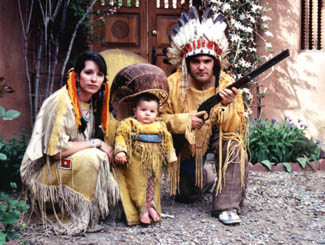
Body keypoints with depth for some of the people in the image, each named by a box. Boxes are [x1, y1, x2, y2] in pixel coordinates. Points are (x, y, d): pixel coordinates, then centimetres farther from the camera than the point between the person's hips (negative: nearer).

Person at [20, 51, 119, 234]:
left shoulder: (96, 103, 2)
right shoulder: (62, 101, -21)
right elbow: (55, 148, -25)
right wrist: (95, 144, -20)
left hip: (77, 167, 7)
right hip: (46, 170, -7)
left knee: (111, 190, -9)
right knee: (92, 157, -29)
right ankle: (75, 219, -15)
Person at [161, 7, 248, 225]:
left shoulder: (227, 85, -19)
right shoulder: (174, 84, -20)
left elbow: (236, 128, -21)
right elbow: (160, 118, -16)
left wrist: (227, 106, -40)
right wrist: (185, 121, -34)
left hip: (215, 142, -1)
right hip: (185, 147, 1)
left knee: (233, 141, -34)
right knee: (186, 196, 8)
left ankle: (228, 206, -27)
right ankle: (208, 179, 44)